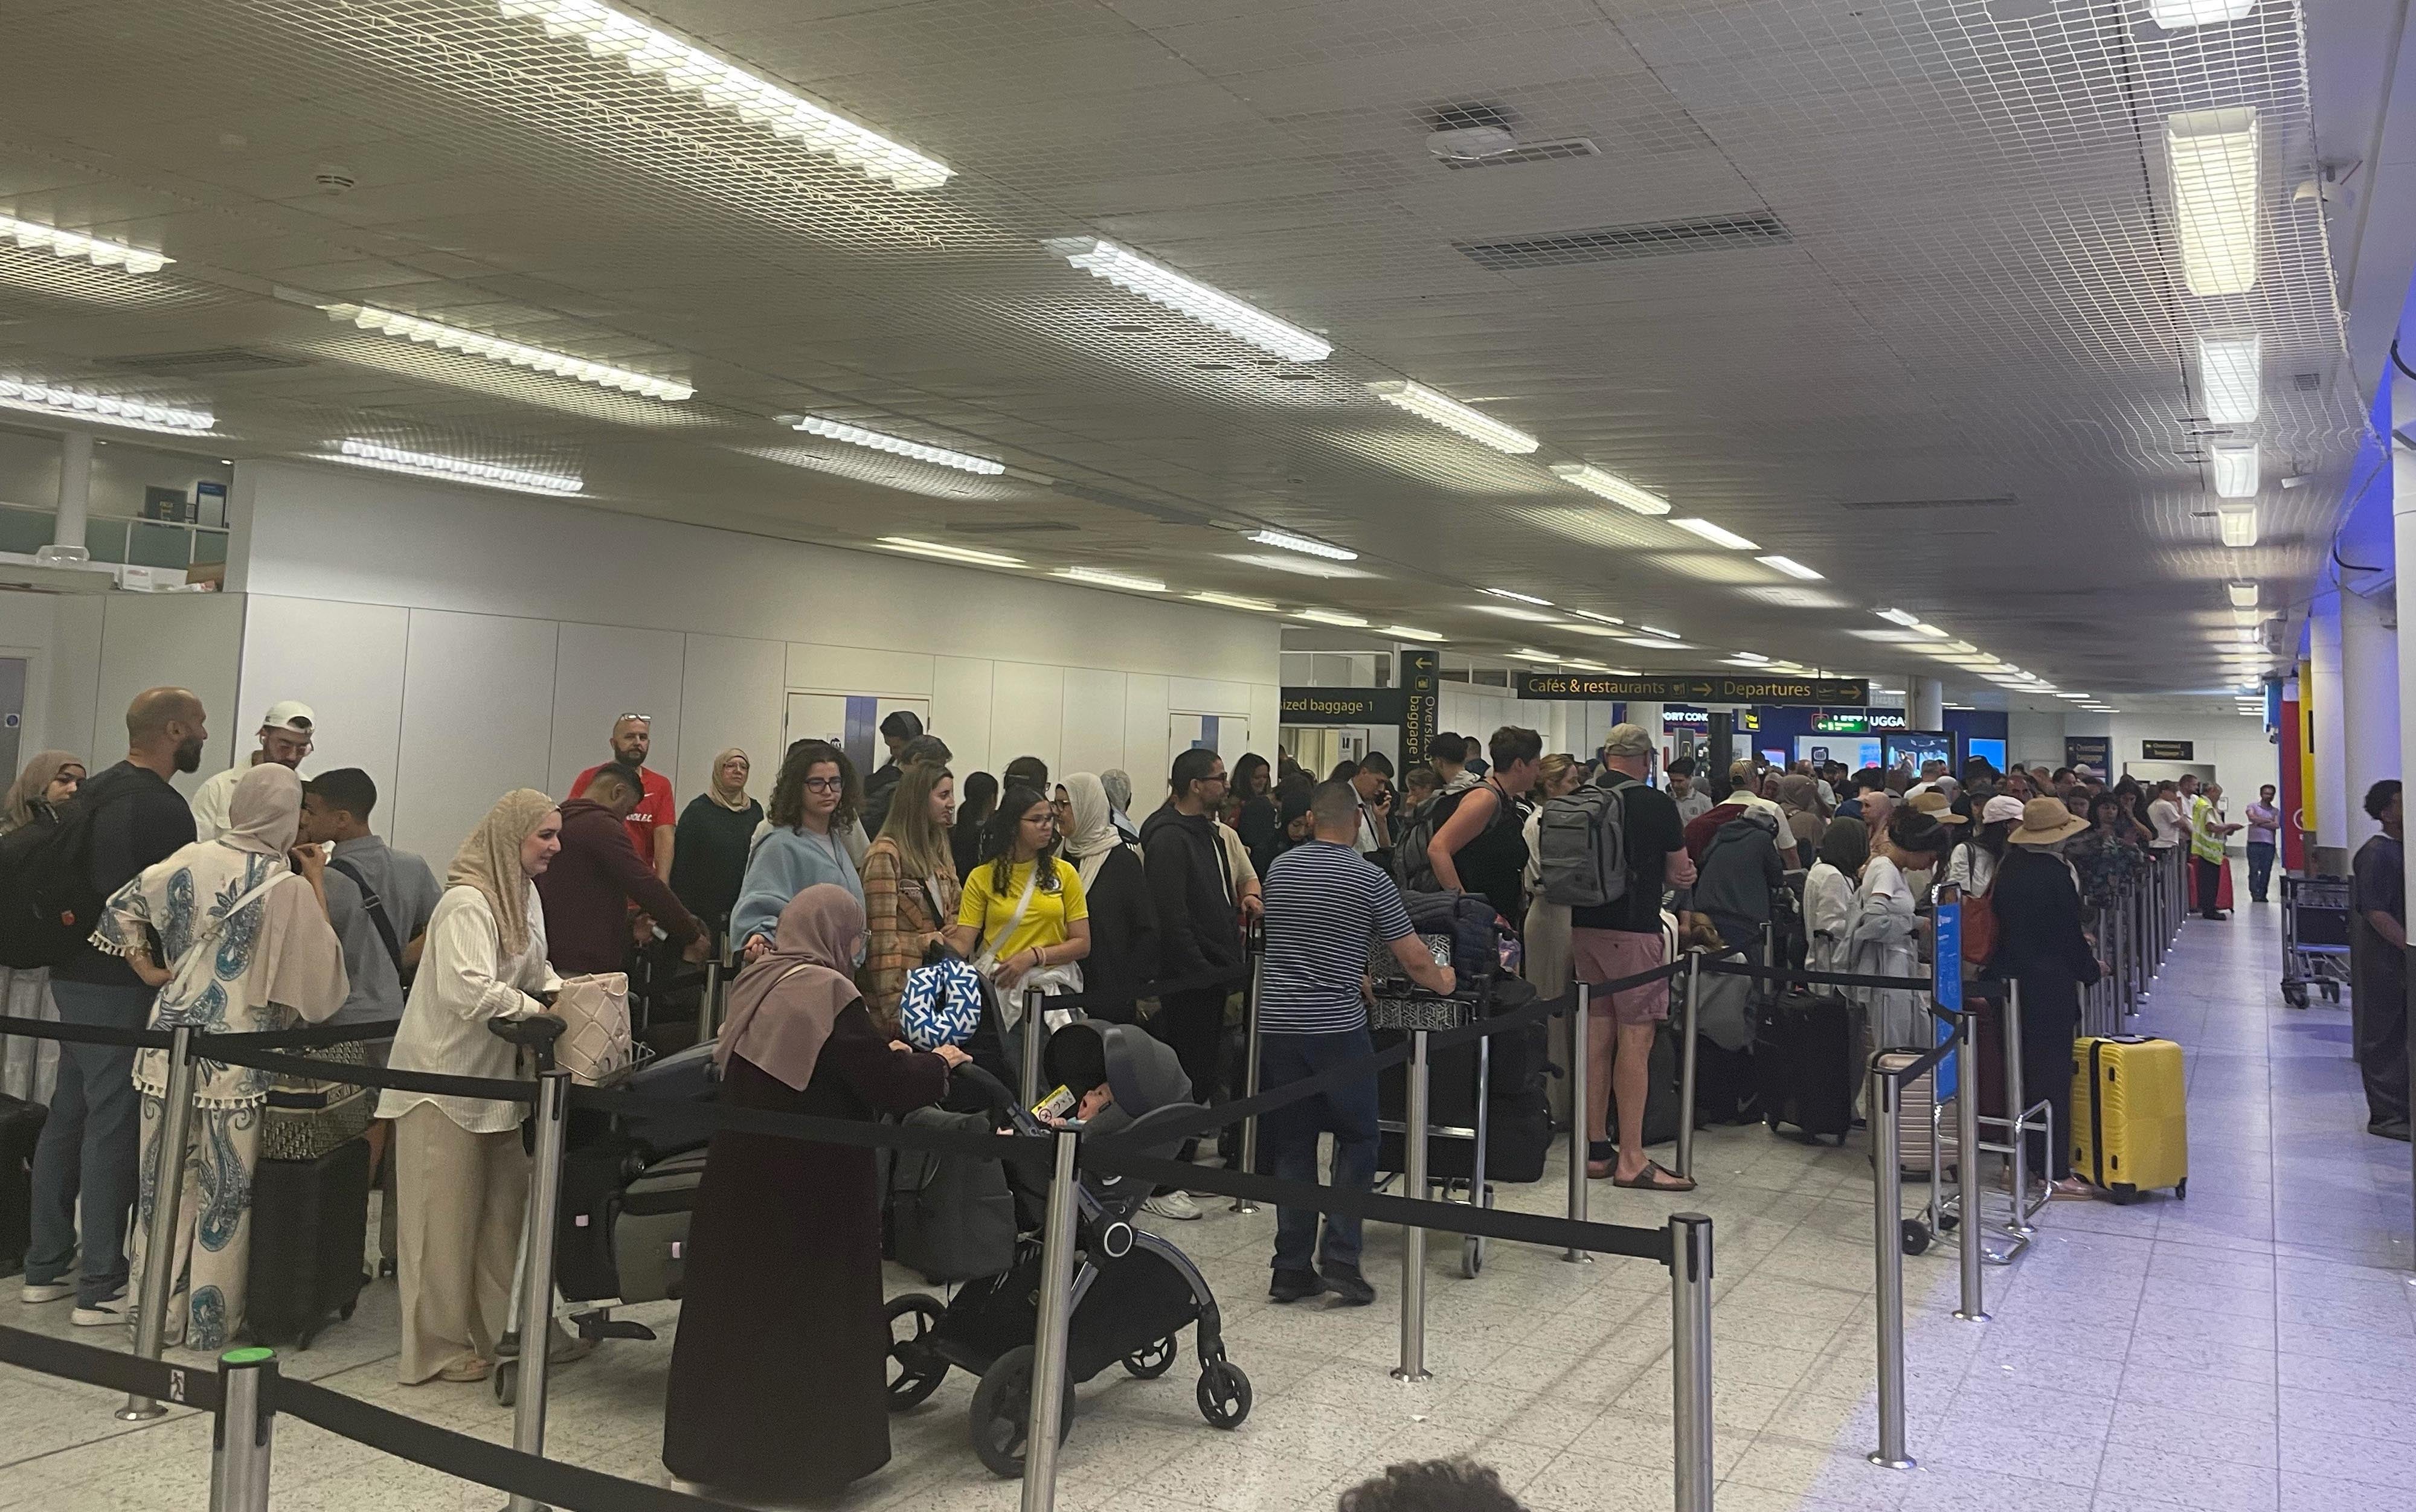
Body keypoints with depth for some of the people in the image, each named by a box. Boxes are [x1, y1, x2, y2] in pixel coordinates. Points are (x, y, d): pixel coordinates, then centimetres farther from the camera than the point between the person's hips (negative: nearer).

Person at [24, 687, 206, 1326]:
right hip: (123, 986, -9)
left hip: (73, 974, 9)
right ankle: (101, 1288, 0)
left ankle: (46, 1266, 24)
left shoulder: (93, 791, 12)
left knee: (67, 1115, 15)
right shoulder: (164, 808, -17)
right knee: (114, 1127, -4)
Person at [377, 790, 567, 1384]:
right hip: (445, 1078, -9)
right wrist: (543, 1016, -21)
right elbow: (472, 991, -30)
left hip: (493, 1076, 9)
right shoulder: (467, 903, -20)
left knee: (505, 1207, 14)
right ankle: (437, 1348, 14)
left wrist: (565, 997, 0)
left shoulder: (524, 896, 10)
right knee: (446, 1218, 1)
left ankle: (496, 1330, 25)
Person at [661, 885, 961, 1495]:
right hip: (810, 1186, -7)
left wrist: (879, 1053, 19)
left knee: (738, 1303, 16)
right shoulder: (830, 994, -17)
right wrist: (937, 1064, 3)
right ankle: (802, 1455, 15)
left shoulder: (756, 982, 6)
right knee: (809, 1312, 6)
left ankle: (716, 1441, 27)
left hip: (741, 1173, 7)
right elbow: (887, 1086, -15)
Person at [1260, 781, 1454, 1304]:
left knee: (1291, 1145, 10)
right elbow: (1414, 960, -3)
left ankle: (1292, 1267, 10)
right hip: (1337, 1027, -4)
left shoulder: (1280, 869, 8)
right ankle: (1339, 1256, 2)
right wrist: (1441, 982, 20)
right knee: (1357, 1140, 11)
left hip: (1278, 1024, 4)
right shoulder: (1370, 878, -6)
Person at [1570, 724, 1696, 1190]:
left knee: (1597, 1035, 12)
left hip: (1584, 926, 6)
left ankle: (1597, 1148, 18)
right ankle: (1631, 1159, -2)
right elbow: (1679, 873, 0)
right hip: (1633, 930, -6)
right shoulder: (1656, 804, -10)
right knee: (1635, 1039, -3)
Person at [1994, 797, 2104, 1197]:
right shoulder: (2055, 874, -16)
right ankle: (2054, 1172, 3)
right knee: (2054, 1074, -1)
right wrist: (2091, 969, 7)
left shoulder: (2009, 869, 5)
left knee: (2023, 1069, 16)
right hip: (2051, 986, -7)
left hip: (2013, 981, 7)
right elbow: (2069, 935, -13)